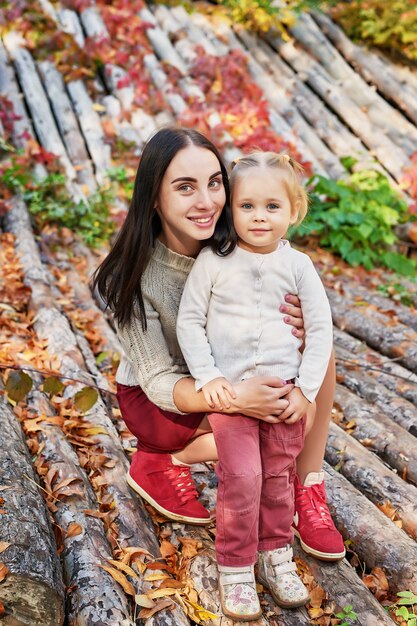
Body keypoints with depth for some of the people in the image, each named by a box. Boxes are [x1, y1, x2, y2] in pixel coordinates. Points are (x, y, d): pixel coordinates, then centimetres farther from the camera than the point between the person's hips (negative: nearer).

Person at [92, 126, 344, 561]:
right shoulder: (134, 276, -28)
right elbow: (159, 381, -26)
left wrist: (304, 325, -39)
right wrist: (233, 397, -46)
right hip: (154, 399, -4)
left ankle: (308, 491, -9)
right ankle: (159, 462, -1)